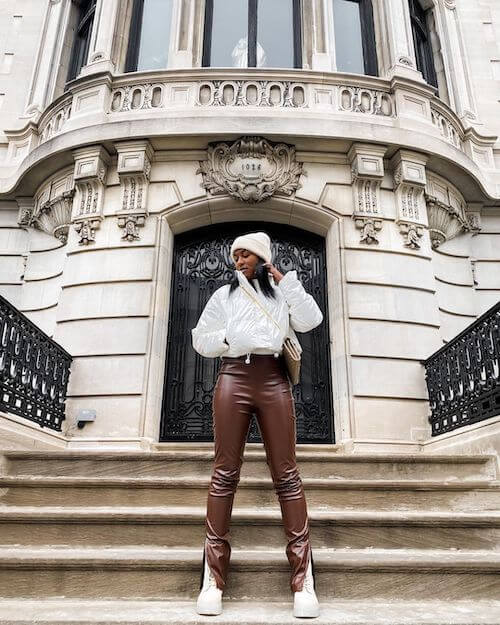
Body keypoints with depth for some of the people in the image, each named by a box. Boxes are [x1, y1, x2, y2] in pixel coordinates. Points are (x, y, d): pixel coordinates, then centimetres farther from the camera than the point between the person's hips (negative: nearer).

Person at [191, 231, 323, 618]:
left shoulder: (282, 293, 19)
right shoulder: (225, 294, 19)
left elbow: (310, 320, 2)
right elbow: (201, 340, 15)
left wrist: (285, 280, 4)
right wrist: (231, 337, -2)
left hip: (274, 381, 0)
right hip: (233, 379, 0)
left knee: (287, 473, -2)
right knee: (225, 471, -1)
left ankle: (303, 579, 1)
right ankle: (213, 578, 4)